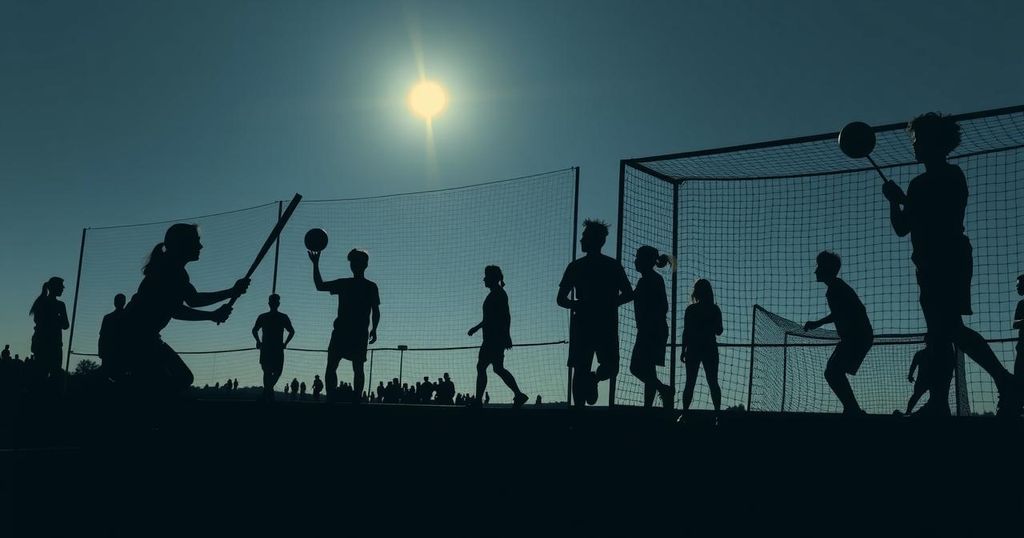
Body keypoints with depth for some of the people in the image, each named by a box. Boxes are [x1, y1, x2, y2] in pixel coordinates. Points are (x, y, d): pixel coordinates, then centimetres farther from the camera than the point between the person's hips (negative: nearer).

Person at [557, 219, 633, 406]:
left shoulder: (575, 266, 1)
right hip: (607, 325, 0)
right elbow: (629, 294, 3)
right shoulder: (613, 266, 3)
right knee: (610, 366, 12)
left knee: (580, 369, 7)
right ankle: (594, 379, -15)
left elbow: (561, 299, 1)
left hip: (582, 325, 0)